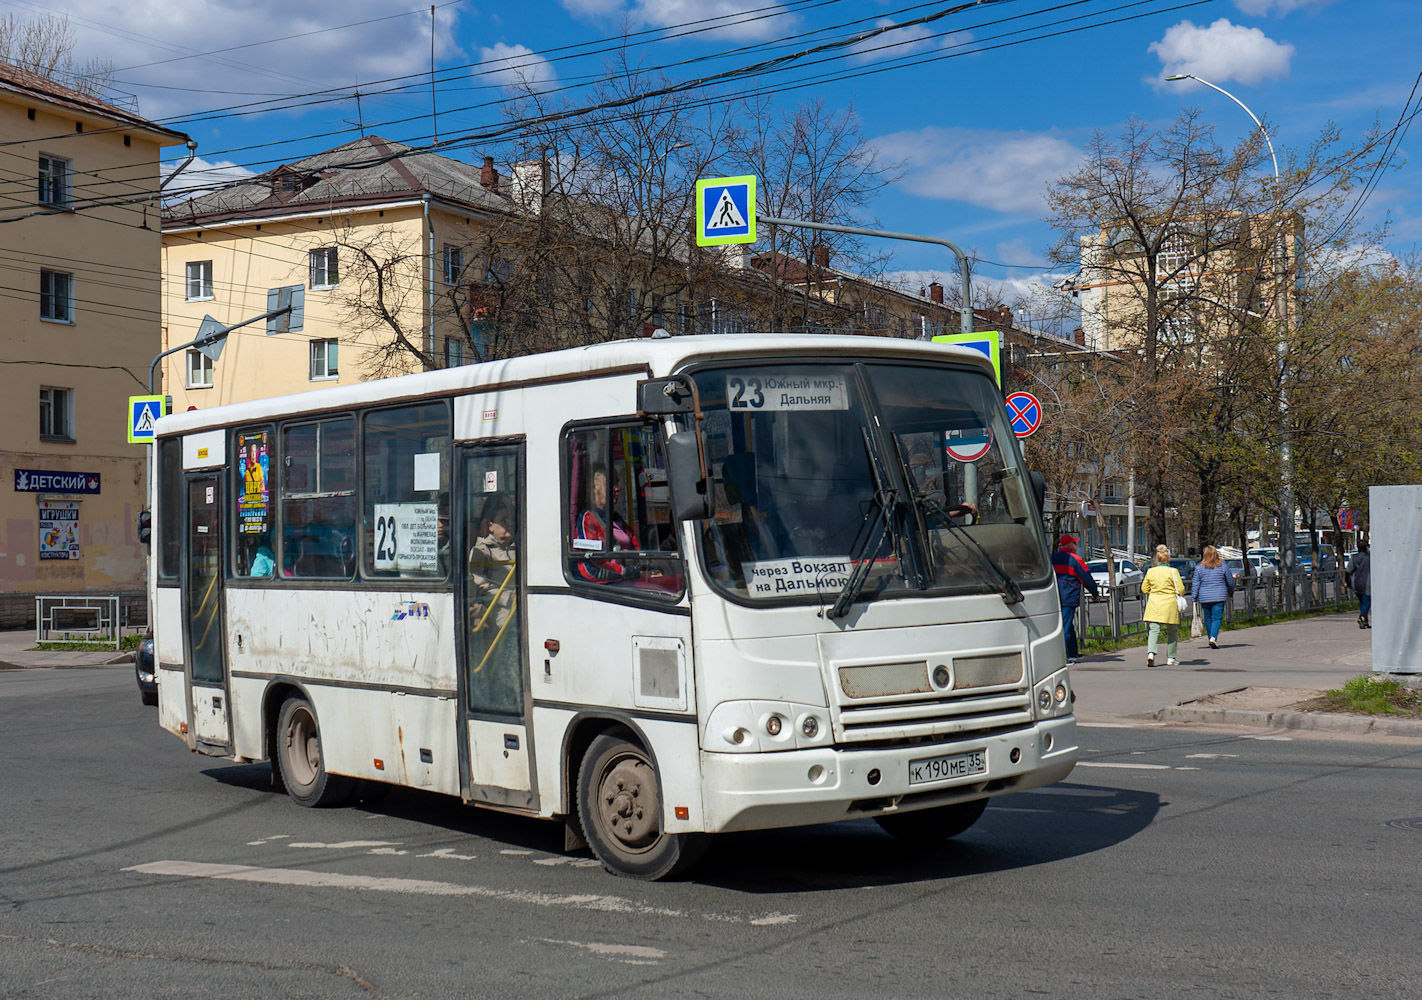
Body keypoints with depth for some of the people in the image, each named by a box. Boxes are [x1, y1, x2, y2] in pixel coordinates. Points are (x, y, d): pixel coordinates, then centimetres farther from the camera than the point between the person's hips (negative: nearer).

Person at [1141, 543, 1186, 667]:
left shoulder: (1150, 571, 2)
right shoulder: (1173, 571, -8)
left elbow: (1144, 589, 10)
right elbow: (1181, 589, -7)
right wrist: (1180, 594, 15)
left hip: (1154, 605, 2)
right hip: (1170, 606, -2)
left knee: (1153, 630, -1)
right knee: (1172, 632, 12)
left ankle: (1151, 653, -23)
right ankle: (1171, 658, 17)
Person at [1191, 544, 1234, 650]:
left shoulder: (1199, 568, -1)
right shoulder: (1222, 566, 0)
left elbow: (1195, 585, -1)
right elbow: (1230, 581, 9)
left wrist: (1194, 599, 3)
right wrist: (1231, 592, 27)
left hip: (1204, 598, 1)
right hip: (1219, 597, -1)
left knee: (1208, 619, 12)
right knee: (1217, 618, -2)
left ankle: (1211, 639, 18)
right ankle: (1213, 638, -21)